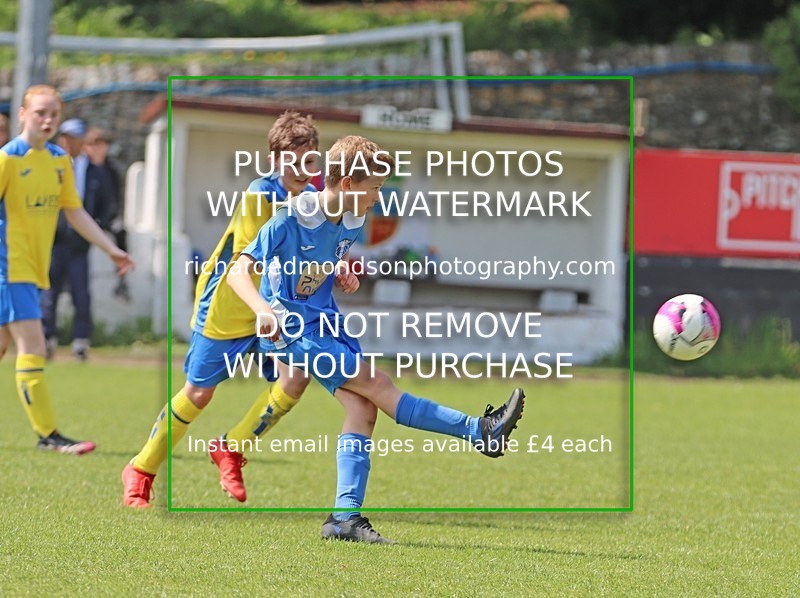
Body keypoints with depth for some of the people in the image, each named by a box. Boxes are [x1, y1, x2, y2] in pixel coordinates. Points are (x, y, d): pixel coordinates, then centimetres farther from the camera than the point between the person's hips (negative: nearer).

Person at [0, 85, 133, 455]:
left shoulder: (59, 161, 10)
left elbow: (74, 212, 18)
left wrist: (111, 249, 13)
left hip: (36, 268, 8)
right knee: (31, 343, -13)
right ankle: (48, 435, -13)